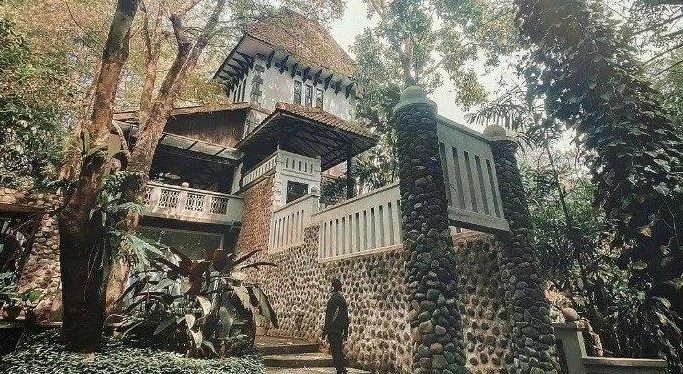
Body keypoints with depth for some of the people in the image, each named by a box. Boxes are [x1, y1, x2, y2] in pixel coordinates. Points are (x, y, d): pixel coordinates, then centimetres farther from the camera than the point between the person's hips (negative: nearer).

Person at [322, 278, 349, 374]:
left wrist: (325, 331, -12)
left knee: (335, 351, 0)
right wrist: (345, 332, 20)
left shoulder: (333, 299, -16)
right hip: (340, 330, 8)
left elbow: (329, 317, -17)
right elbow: (346, 318, 14)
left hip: (333, 330, -8)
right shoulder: (343, 299, 9)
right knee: (339, 350, 18)